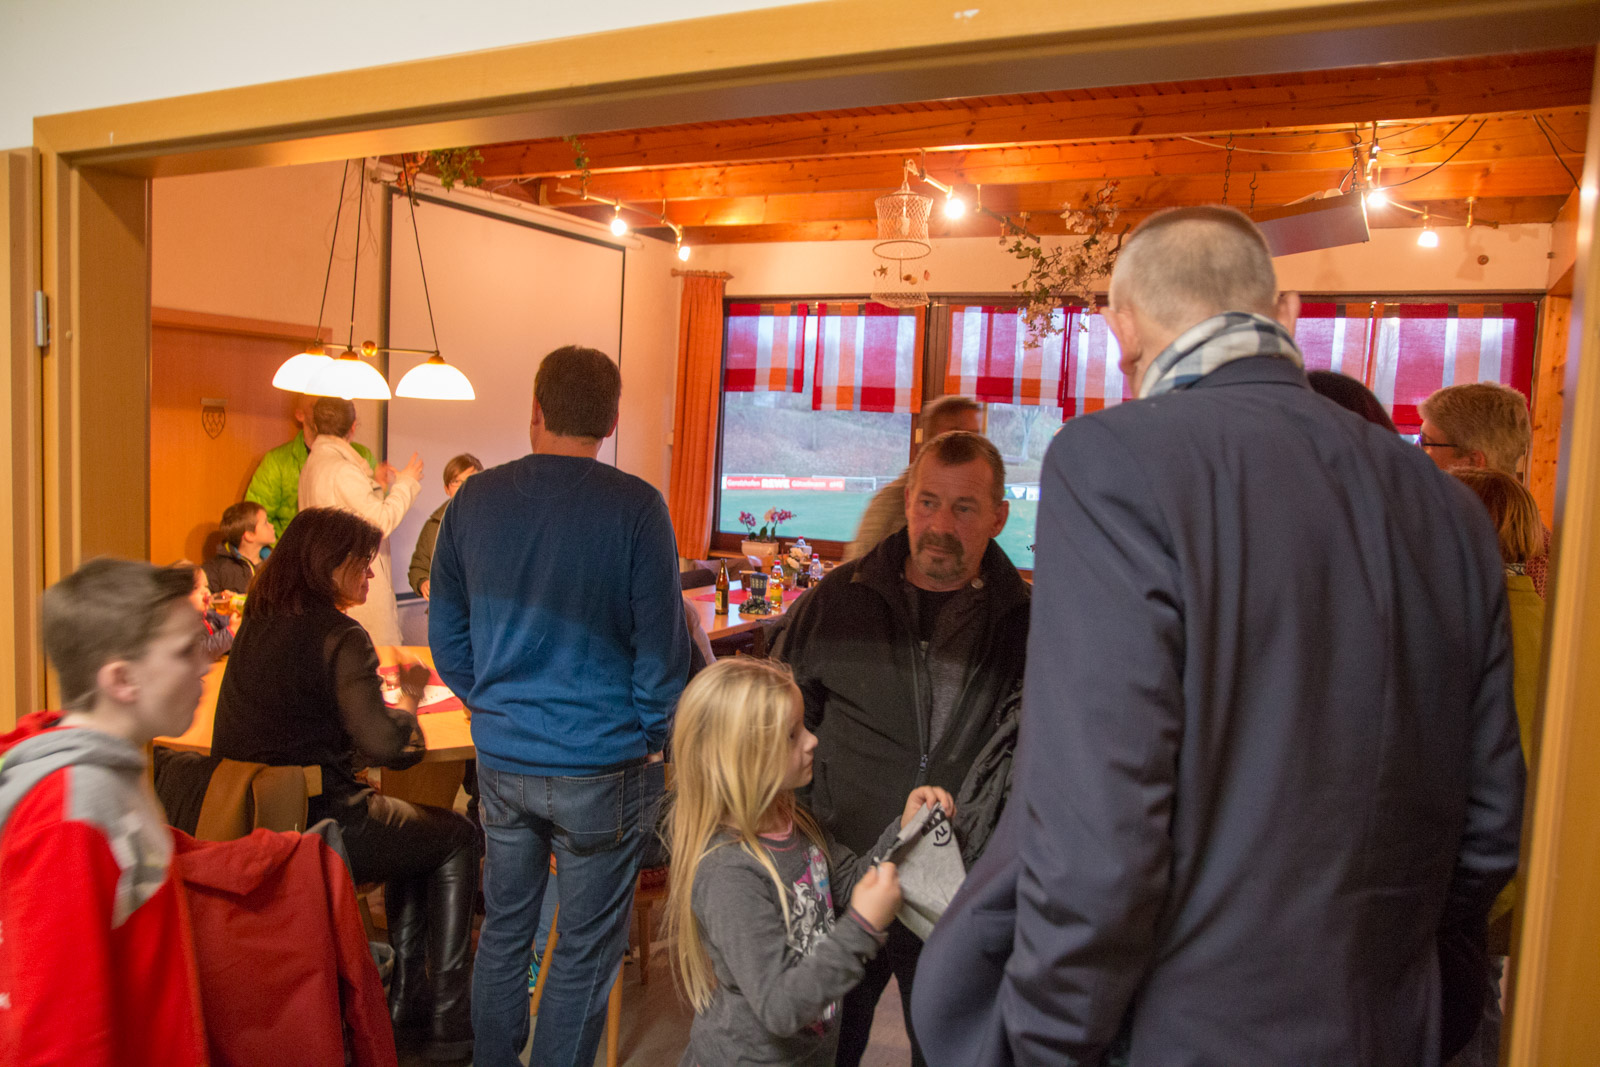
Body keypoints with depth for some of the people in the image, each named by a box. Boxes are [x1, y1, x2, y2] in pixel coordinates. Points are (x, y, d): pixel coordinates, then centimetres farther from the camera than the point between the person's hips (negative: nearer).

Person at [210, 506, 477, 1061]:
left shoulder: (258, 619, 6)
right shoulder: (339, 635, -20)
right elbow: (386, 745, -27)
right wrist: (409, 696, -9)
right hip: (316, 827, -8)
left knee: (415, 824, 27)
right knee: (456, 836, 13)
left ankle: (404, 1001, 31)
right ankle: (443, 1022, 17)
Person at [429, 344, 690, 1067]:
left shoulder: (474, 499, -1)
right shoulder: (635, 507, -14)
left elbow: (445, 631, 8)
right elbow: (660, 646, -12)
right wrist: (653, 739, 2)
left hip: (500, 757, 5)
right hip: (600, 766, -4)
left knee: (503, 929, 22)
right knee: (584, 952, 11)